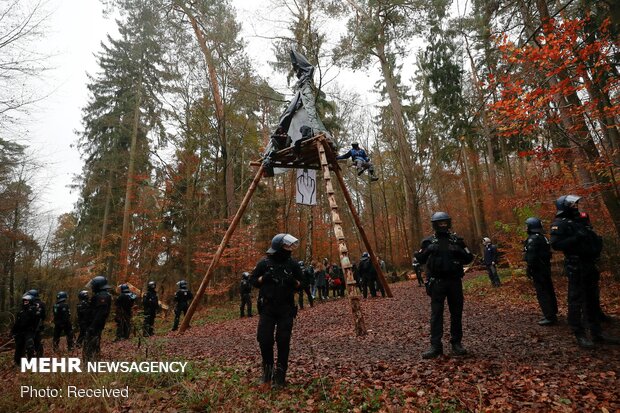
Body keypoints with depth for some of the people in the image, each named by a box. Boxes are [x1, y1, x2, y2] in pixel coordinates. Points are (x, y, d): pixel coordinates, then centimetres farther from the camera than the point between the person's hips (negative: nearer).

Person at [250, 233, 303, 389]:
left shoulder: (293, 264, 1)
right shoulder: (264, 263, -3)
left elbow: (301, 284, 8)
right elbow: (253, 280, 5)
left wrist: (293, 282, -13)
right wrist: (264, 278, -14)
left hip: (286, 309, 1)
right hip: (267, 308, 0)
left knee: (283, 341, -1)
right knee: (264, 339, -3)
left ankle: (280, 374, 17)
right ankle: (268, 367, 24)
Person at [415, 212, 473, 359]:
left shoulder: (456, 239, 6)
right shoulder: (429, 241, 3)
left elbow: (469, 258, 10)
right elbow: (420, 259, 8)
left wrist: (460, 252, -8)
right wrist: (427, 251, -8)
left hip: (454, 281, 2)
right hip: (437, 282, -2)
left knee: (456, 313, 9)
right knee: (436, 314, -2)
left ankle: (456, 343, 22)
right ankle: (436, 346, 2)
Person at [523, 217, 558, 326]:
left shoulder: (532, 239, -17)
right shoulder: (543, 238, 13)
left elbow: (531, 257, -22)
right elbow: (546, 253, 18)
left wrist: (529, 270, -16)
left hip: (538, 270, -10)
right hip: (545, 268, 10)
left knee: (542, 294, -6)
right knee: (549, 291, 16)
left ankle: (549, 317, -4)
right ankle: (552, 313, 26)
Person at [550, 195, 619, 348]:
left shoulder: (580, 221, 18)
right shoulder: (559, 224, -9)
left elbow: (591, 239, 25)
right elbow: (555, 244, -20)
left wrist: (597, 241, 5)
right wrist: (576, 238, -25)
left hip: (590, 265, 9)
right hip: (576, 268, -9)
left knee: (592, 301, 15)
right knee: (576, 301, -4)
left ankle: (597, 334, 25)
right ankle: (580, 335, 2)